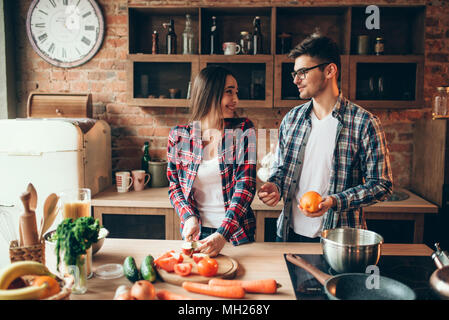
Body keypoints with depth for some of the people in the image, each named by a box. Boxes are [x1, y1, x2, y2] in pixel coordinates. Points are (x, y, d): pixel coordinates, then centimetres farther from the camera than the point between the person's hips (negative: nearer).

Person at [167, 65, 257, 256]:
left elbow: (245, 186, -13)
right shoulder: (179, 136, -4)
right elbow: (175, 187, 4)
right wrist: (189, 217, -14)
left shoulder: (243, 131, -6)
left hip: (237, 233, 0)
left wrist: (223, 234, -23)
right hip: (196, 234, 1)